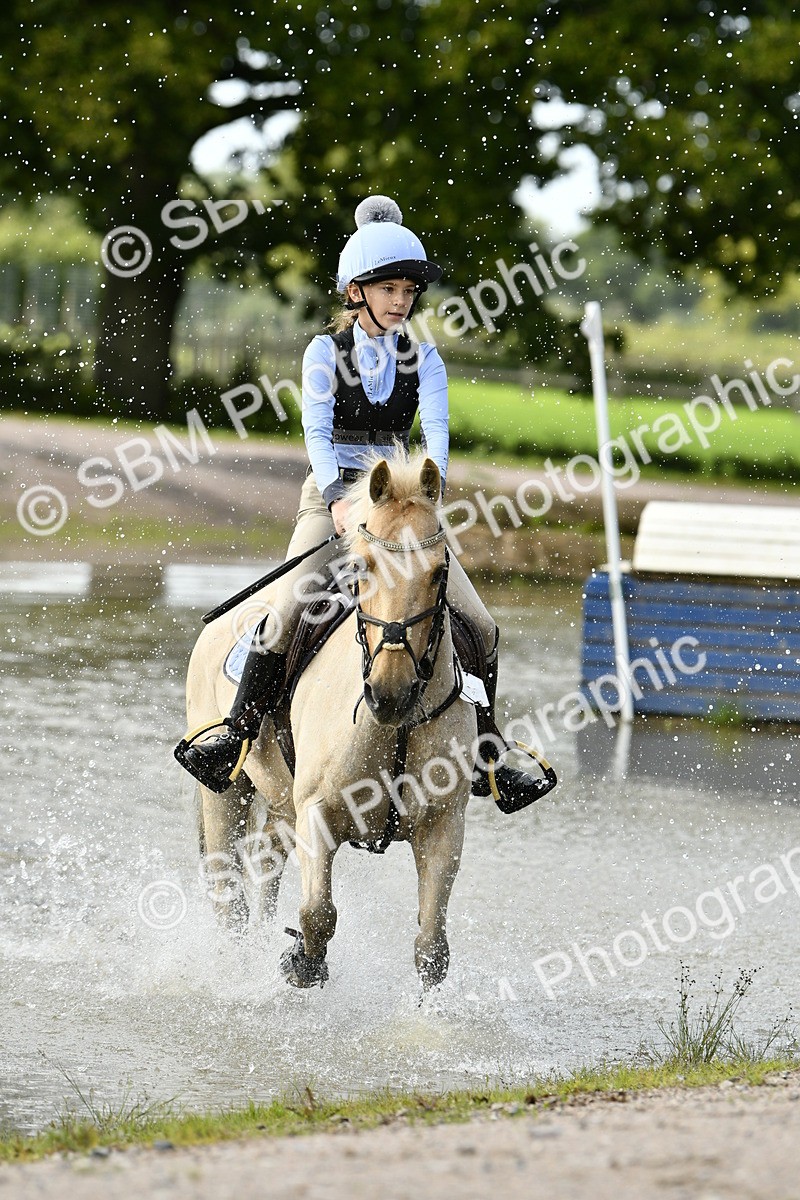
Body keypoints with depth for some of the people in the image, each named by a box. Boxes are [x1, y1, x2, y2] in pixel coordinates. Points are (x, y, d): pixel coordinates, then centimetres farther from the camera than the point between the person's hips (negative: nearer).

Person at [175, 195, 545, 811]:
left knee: (479, 626, -7)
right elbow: (317, 433, -11)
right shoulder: (327, 352, -1)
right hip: (333, 499, -3)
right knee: (288, 610, -27)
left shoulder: (422, 357, 6)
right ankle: (235, 740, -20)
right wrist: (338, 498, -29)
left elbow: (436, 430, -8)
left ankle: (484, 759, 6)